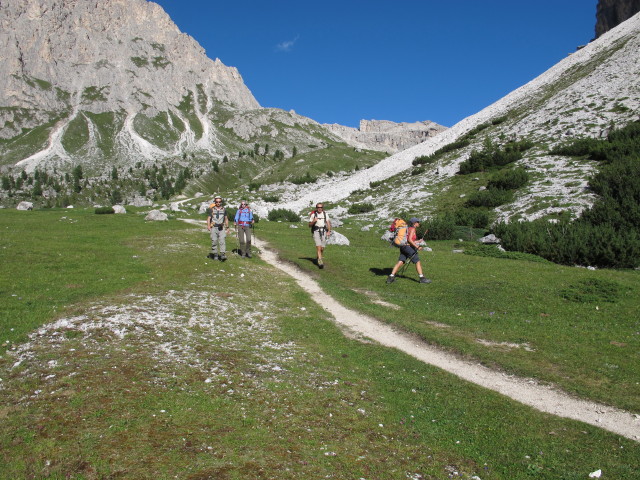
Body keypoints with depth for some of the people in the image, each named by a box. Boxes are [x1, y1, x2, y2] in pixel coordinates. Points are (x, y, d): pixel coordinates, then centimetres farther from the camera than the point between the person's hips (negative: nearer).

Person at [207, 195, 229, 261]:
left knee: (222, 241, -13)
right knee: (214, 241, 1)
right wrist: (208, 226, -12)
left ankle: (223, 255, -20)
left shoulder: (224, 209, 10)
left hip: (221, 228, 0)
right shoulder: (212, 209, 5)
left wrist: (227, 227, 12)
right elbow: (209, 218, 4)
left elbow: (226, 219, 17)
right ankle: (215, 255, 11)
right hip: (214, 228, 0)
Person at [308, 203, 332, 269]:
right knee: (318, 247, -17)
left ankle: (318, 258, 33)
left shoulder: (325, 214, 7)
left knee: (322, 248, 7)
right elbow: (310, 225, 4)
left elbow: (328, 223, 4)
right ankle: (320, 261, -22)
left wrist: (329, 231, -9)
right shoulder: (313, 214, 0)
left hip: (323, 232, 3)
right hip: (316, 231, -3)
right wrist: (313, 221, -16)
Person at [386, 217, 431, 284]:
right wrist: (417, 247, -14)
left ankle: (391, 277, -6)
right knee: (418, 262, -2)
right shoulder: (412, 229, -6)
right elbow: (409, 240, -16)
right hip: (408, 247, -9)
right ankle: (422, 278, -3)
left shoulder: (409, 229, 22)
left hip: (403, 247, 9)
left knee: (400, 262, 2)